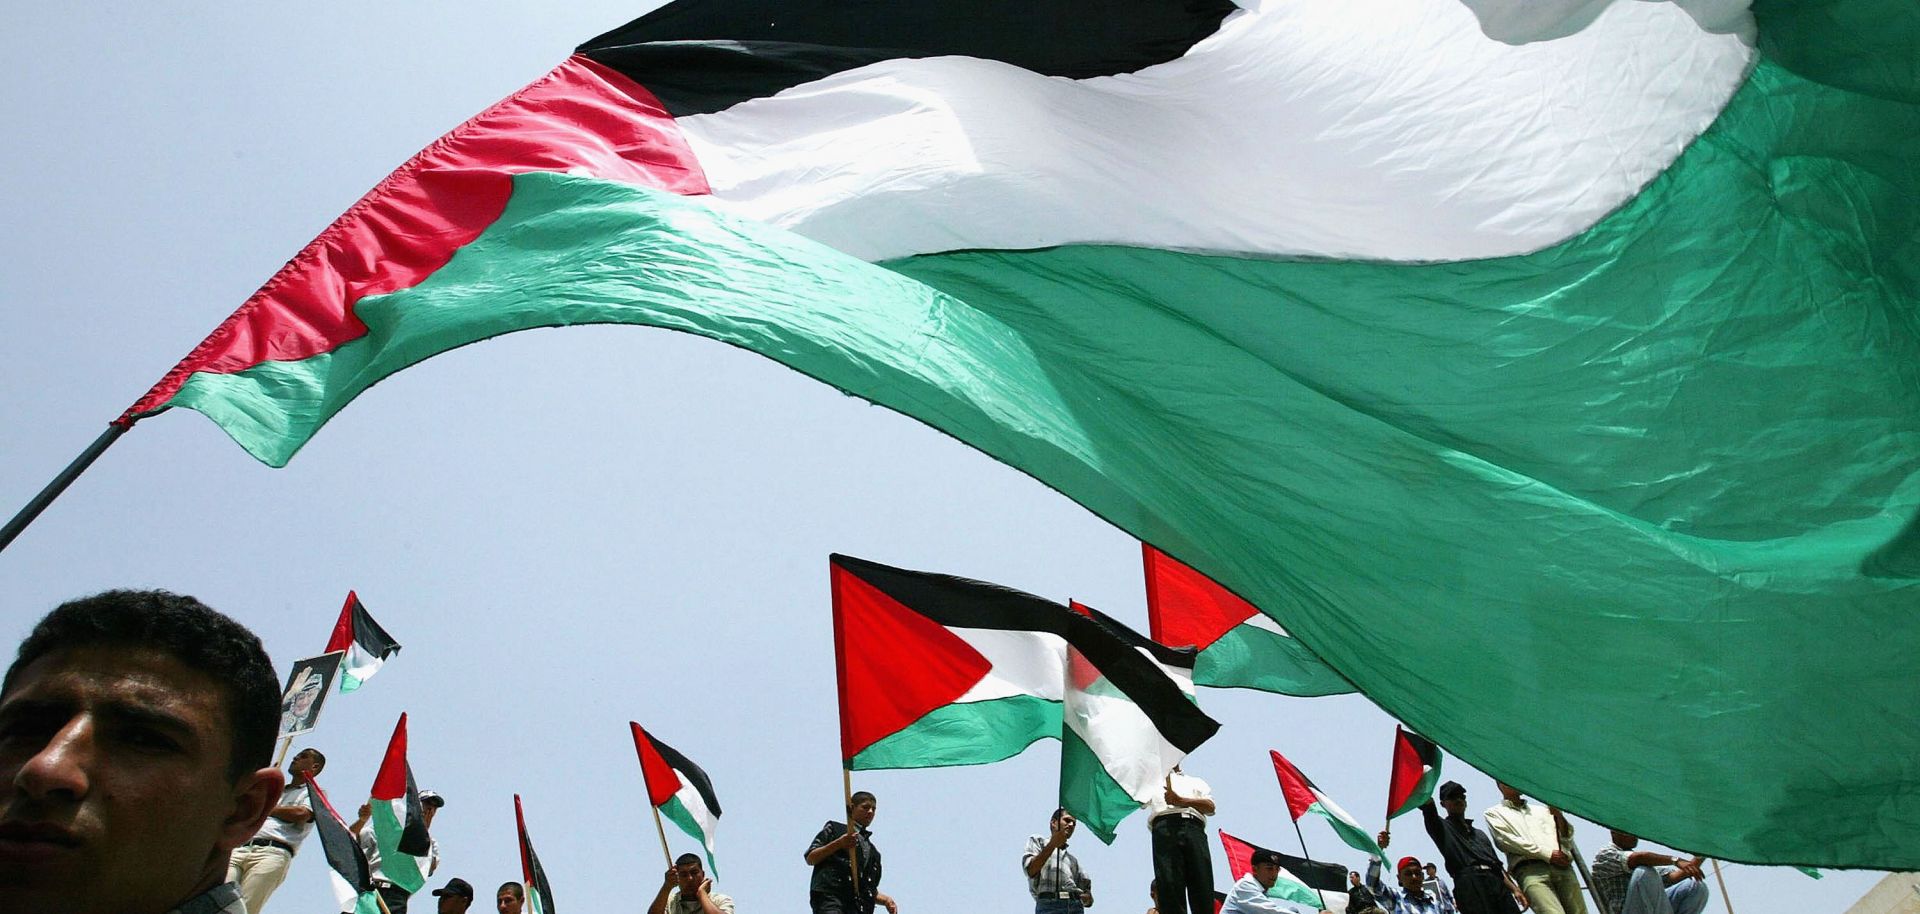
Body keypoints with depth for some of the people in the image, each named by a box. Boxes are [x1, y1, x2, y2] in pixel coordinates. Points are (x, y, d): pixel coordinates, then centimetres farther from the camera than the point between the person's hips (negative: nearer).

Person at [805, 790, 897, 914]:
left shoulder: (873, 852, 32)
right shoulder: (834, 829, 17)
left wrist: (885, 900, 10)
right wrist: (838, 844, -8)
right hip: (830, 896, -6)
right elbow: (810, 859, 6)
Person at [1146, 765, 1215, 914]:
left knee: (1202, 888, -16)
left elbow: (1210, 807, 14)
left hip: (1193, 828, 1)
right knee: (1169, 885, -19)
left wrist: (1182, 801, -4)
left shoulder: (1195, 782, 33)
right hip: (1164, 828, -1)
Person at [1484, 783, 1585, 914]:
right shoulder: (1493, 813, 18)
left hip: (1562, 868, 5)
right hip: (1530, 870, -5)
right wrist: (1547, 854, -7)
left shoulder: (1541, 809, 30)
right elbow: (1506, 840, 1)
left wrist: (1558, 814, 1)